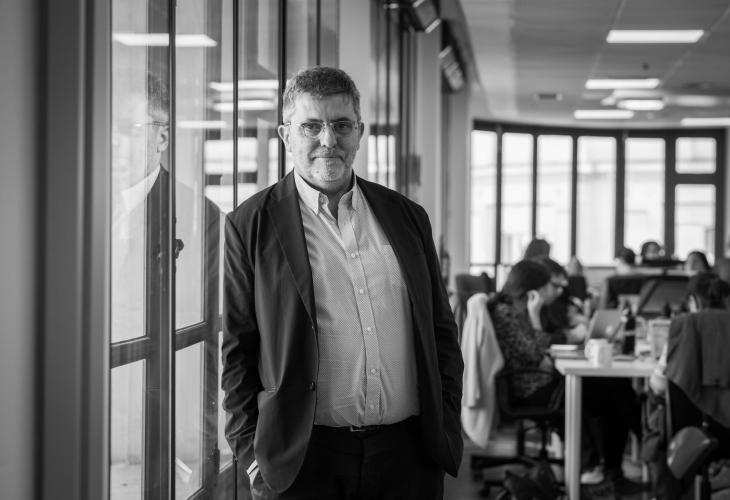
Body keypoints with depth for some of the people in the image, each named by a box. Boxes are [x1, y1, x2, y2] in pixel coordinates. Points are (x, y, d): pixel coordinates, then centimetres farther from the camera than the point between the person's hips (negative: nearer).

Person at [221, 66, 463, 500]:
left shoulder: (408, 217, 10)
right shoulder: (250, 226, 0)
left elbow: (442, 332, 14)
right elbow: (237, 351, -1)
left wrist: (448, 428, 7)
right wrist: (253, 454, -5)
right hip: (301, 461, -3)